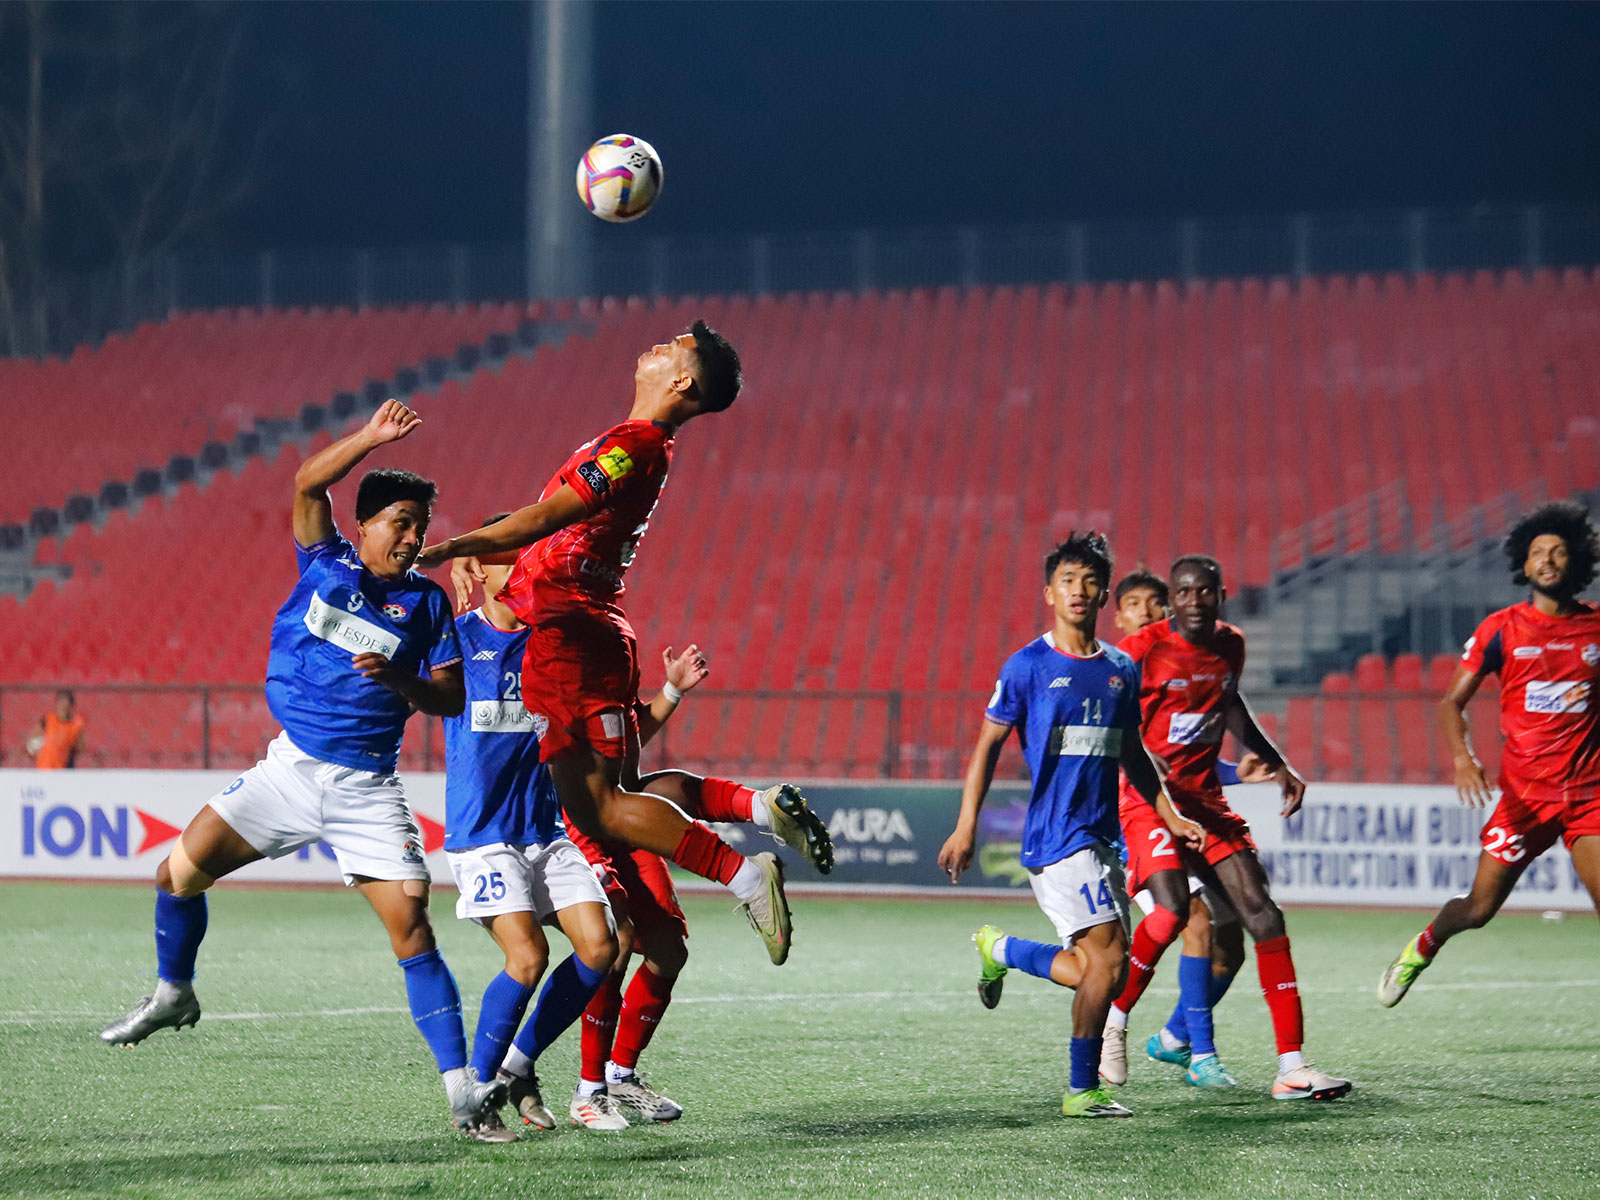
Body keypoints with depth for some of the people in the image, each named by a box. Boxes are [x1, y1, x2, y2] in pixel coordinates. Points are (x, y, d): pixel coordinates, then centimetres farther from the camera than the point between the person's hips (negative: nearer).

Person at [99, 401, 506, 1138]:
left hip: (366, 787, -2)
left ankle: (462, 1089, -13)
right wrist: (372, 438, -17)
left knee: (412, 928, -13)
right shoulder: (325, 562, 5)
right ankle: (173, 994, 24)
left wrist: (400, 679, -16)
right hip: (291, 767, 2)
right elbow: (309, 481, -7)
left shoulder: (426, 601, 3)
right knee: (181, 869, -5)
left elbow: (450, 698, 2)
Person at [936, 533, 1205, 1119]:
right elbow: (987, 745, -1)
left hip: (1103, 837, 7)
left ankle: (1000, 950, 29)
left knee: (1095, 969, 4)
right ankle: (1082, 1090, -2)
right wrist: (966, 828, -8)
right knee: (1109, 957, -15)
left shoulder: (1121, 669, 12)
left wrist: (1172, 817, 16)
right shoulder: (1028, 667, -4)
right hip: (1056, 834, -6)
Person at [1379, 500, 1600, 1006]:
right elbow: (1452, 703, 1)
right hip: (1524, 793, -1)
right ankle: (1422, 948, 34)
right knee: (1479, 909, 2)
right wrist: (1462, 756, -16)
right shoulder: (1501, 629, 0)